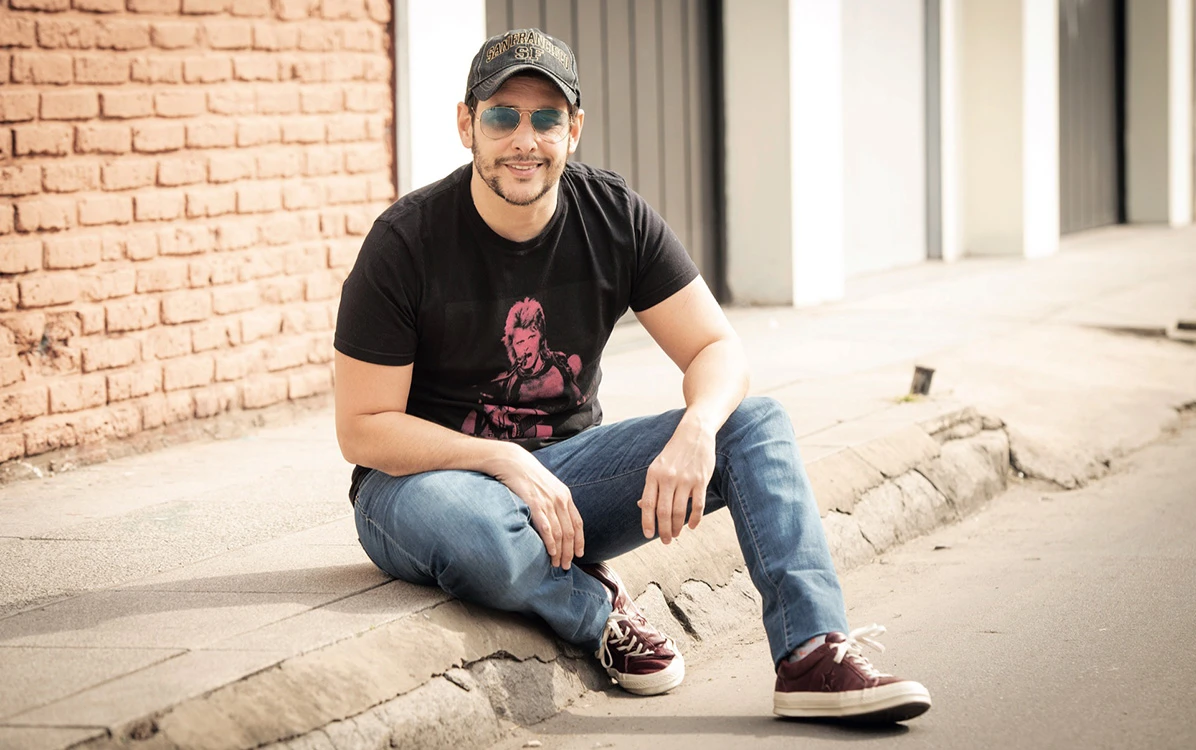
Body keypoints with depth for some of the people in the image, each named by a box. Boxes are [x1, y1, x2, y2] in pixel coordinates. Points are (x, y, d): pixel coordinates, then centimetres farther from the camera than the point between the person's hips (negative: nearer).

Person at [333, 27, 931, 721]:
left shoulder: (616, 219, -4)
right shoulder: (407, 241, -15)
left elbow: (717, 346, -4)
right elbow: (363, 428, -15)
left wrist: (697, 428, -28)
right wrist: (505, 461, -28)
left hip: (566, 464, 4)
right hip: (426, 475, -4)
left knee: (759, 425, -14)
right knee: (481, 532, -42)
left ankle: (814, 654, -28)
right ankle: (594, 605, -9)